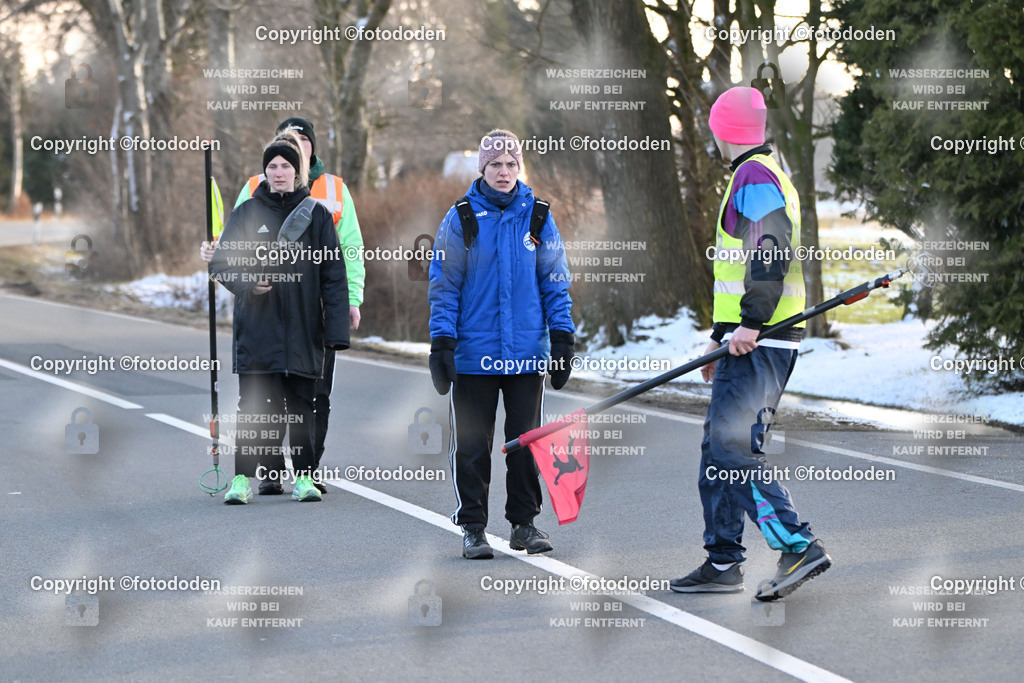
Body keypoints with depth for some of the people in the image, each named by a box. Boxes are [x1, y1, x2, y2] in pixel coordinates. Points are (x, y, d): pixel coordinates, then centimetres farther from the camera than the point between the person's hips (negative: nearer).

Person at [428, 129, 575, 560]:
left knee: (526, 440, 7)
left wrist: (562, 339, 4)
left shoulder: (538, 217, 5)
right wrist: (442, 343, -6)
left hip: (527, 351, 2)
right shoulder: (461, 218, -1)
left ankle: (524, 522, 19)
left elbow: (555, 282, 9)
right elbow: (444, 285, 1)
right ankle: (472, 527, 12)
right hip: (474, 352, -2)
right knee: (472, 443, 2)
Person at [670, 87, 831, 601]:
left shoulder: (754, 176, -9)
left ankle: (799, 547, -20)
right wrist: (720, 336, 29)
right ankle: (722, 563, 15)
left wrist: (751, 323, -27)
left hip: (759, 343, -10)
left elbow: (771, 251, -23)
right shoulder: (761, 174, 24)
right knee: (719, 446, 12)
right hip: (747, 341, 10)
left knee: (732, 445, -15)